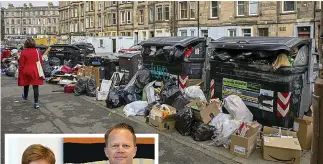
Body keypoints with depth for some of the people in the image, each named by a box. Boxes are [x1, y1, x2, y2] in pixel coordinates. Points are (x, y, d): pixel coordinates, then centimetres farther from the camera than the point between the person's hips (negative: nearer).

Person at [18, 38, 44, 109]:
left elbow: (21, 64, -6)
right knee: (35, 87, 0)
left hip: (26, 72, 0)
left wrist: (20, 73, 3)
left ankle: (25, 96, 49)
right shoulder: (37, 52, -3)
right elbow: (41, 62, 4)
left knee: (26, 85, 23)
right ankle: (36, 103, -3)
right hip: (35, 72, 0)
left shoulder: (23, 52, -9)